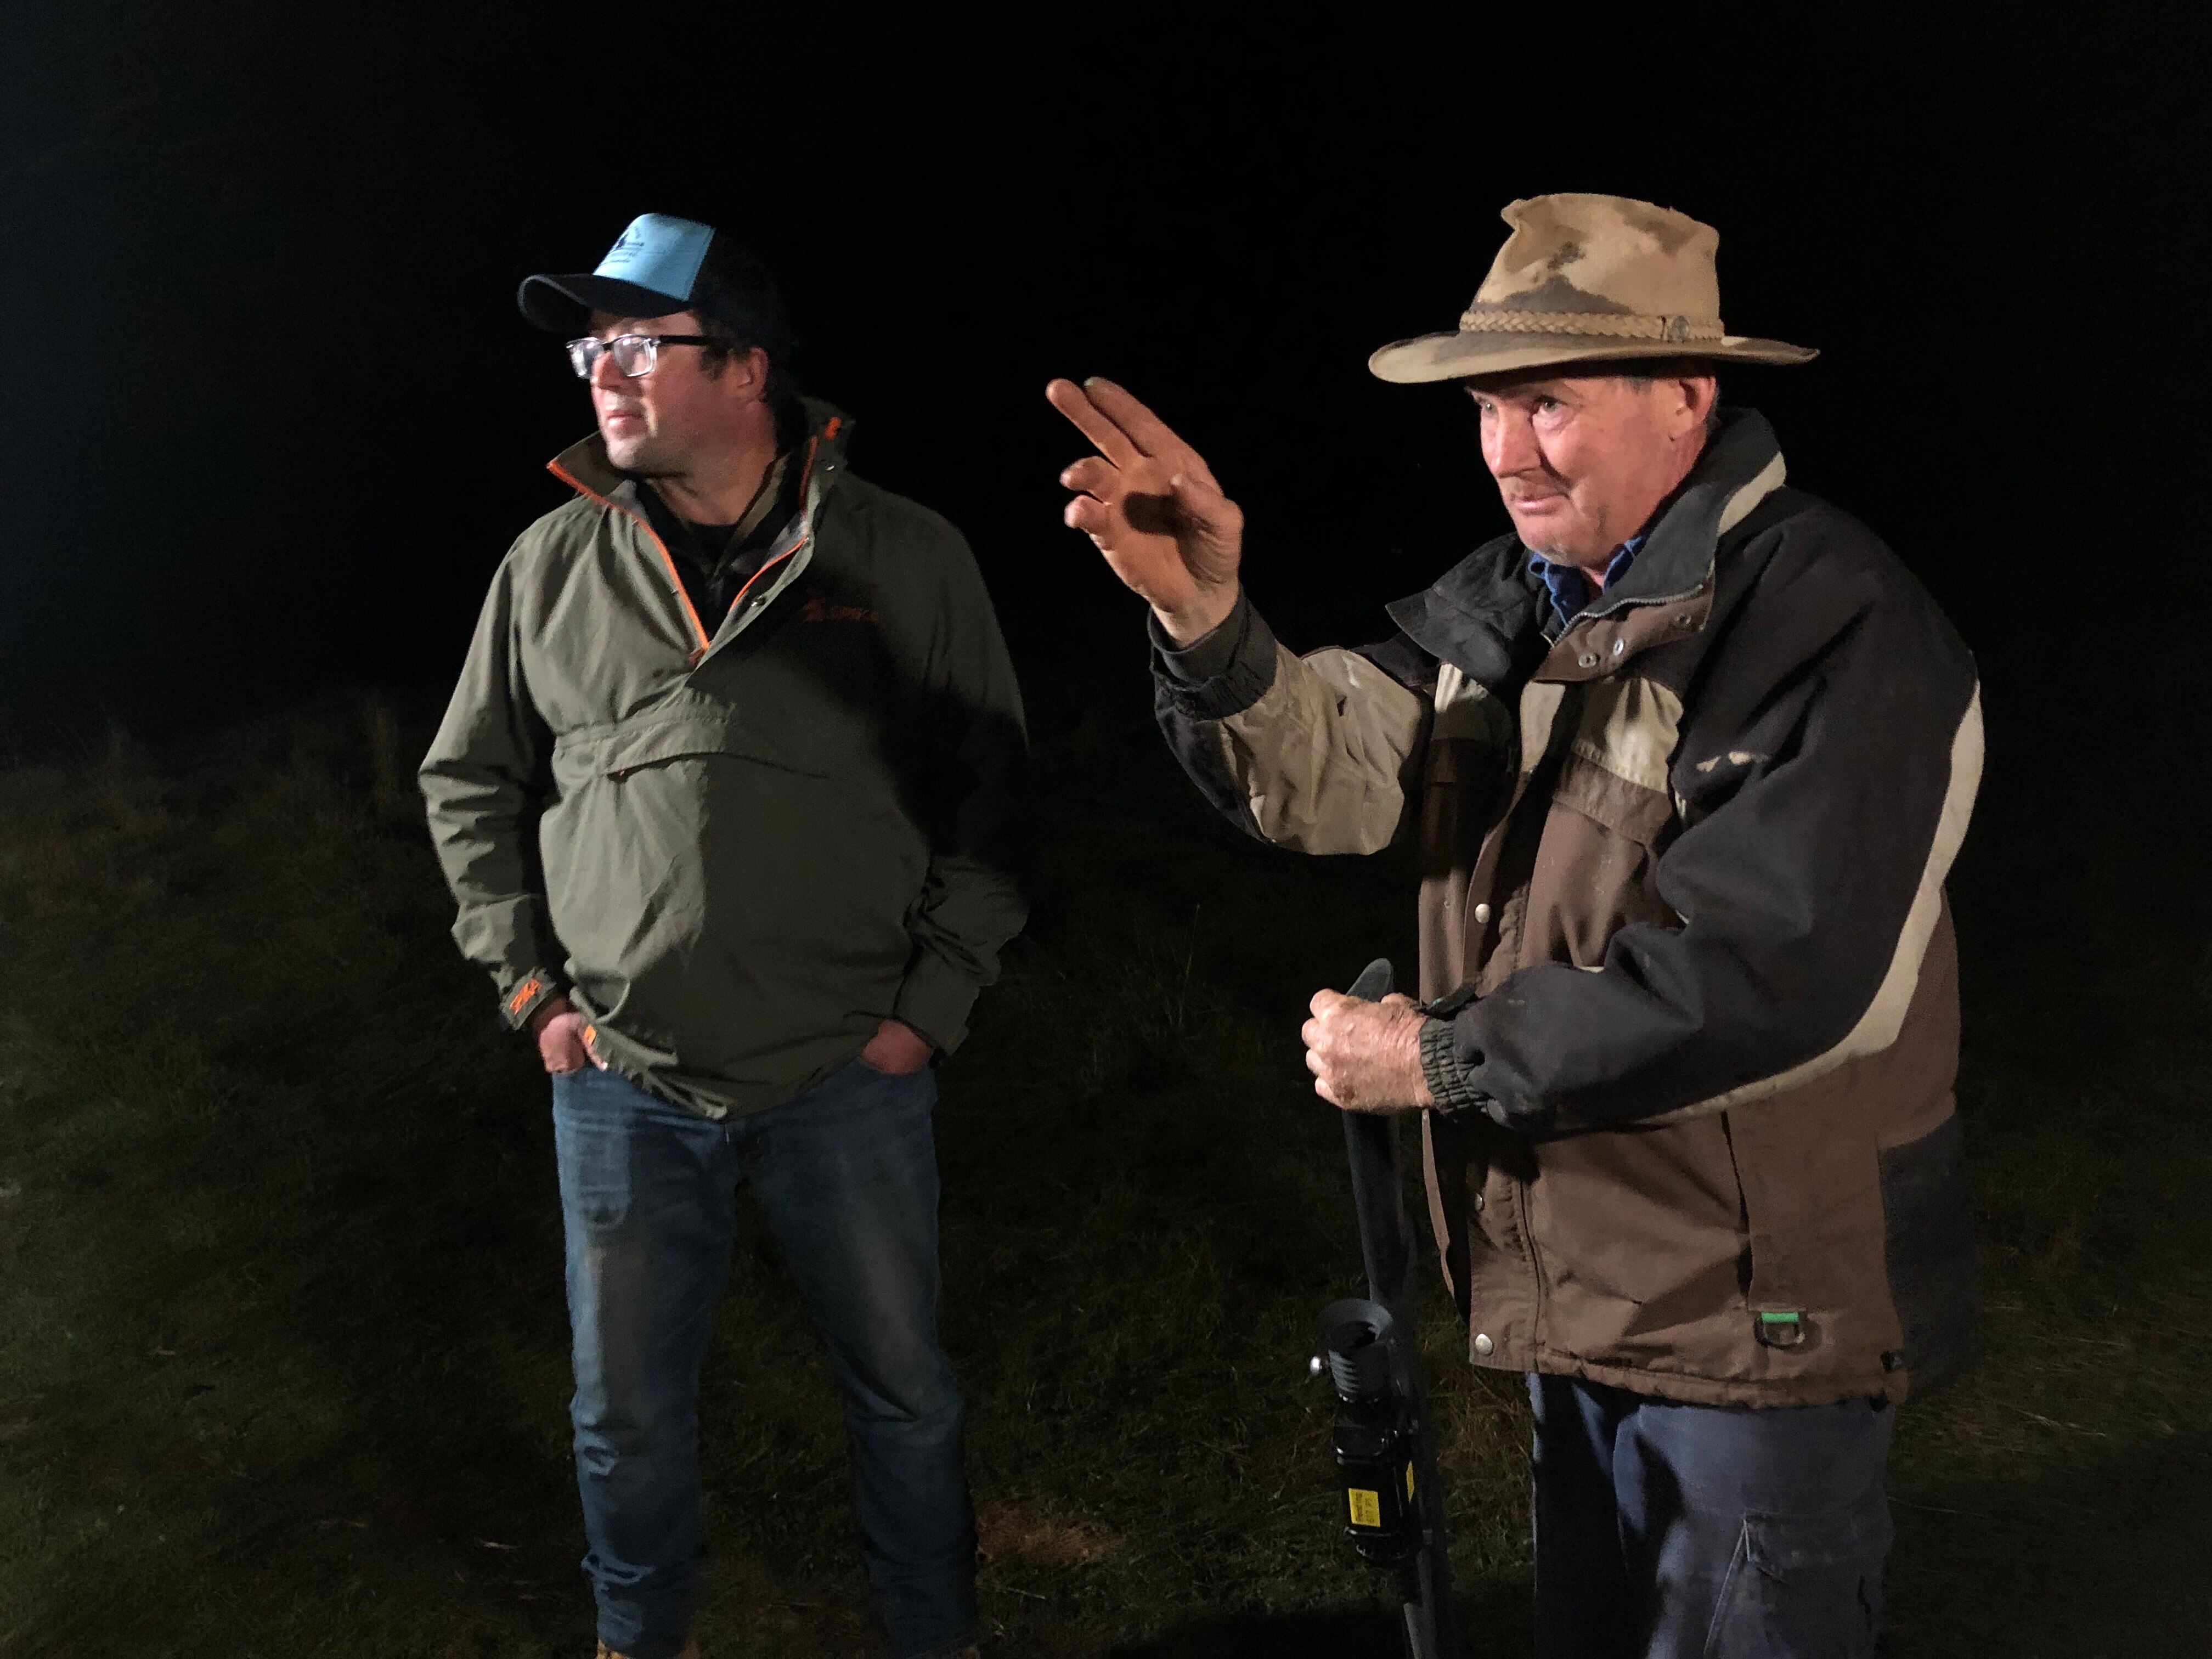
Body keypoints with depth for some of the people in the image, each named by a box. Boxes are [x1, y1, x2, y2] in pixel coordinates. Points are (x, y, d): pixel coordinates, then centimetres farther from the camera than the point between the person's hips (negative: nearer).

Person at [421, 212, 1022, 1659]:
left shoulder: (909, 560, -5)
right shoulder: (553, 566, 1)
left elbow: (990, 790, 0)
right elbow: (470, 783, 12)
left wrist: (934, 1001, -5)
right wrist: (530, 984, 5)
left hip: (850, 1084, -1)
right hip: (623, 1085, 2)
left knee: (904, 1391, 14)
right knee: (628, 1412, 16)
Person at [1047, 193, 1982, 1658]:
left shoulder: (1835, 627, -20)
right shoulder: (1508, 604, 6)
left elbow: (1758, 975, -28)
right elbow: (1324, 773, -5)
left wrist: (1441, 1060, -20)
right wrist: (1203, 618, -24)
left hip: (1761, 1314, -7)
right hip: (1577, 1286, 8)